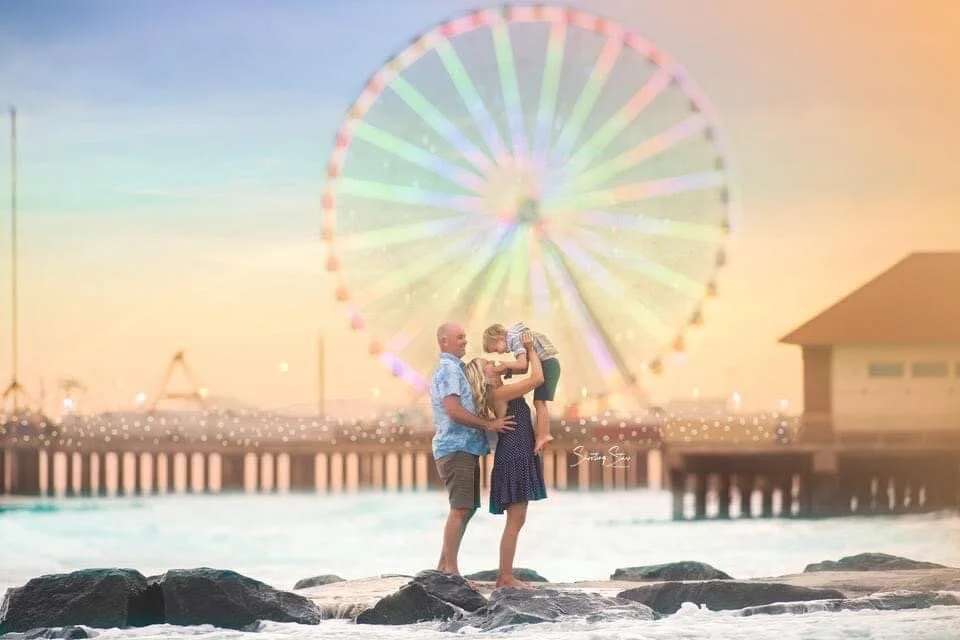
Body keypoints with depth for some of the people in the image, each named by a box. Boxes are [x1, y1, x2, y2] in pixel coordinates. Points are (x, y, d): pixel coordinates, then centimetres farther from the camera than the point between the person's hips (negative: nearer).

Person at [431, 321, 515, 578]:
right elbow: (454, 410, -22)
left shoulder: (454, 368, 21)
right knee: (460, 509, -13)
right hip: (456, 448, -10)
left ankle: (443, 566, 15)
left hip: (465, 449, 10)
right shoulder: (448, 369, -11)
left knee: (468, 508, 13)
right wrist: (488, 424, -16)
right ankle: (451, 571, -15)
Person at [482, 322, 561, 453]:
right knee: (539, 402, 12)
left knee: (539, 401, -11)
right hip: (549, 365, 10)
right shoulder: (515, 338, 15)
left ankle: (542, 436, -12)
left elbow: (523, 364, -26)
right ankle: (545, 435, 14)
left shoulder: (515, 339, -15)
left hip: (547, 364, -10)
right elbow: (524, 368, 13)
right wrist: (506, 370, 1)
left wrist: (505, 365, -13)